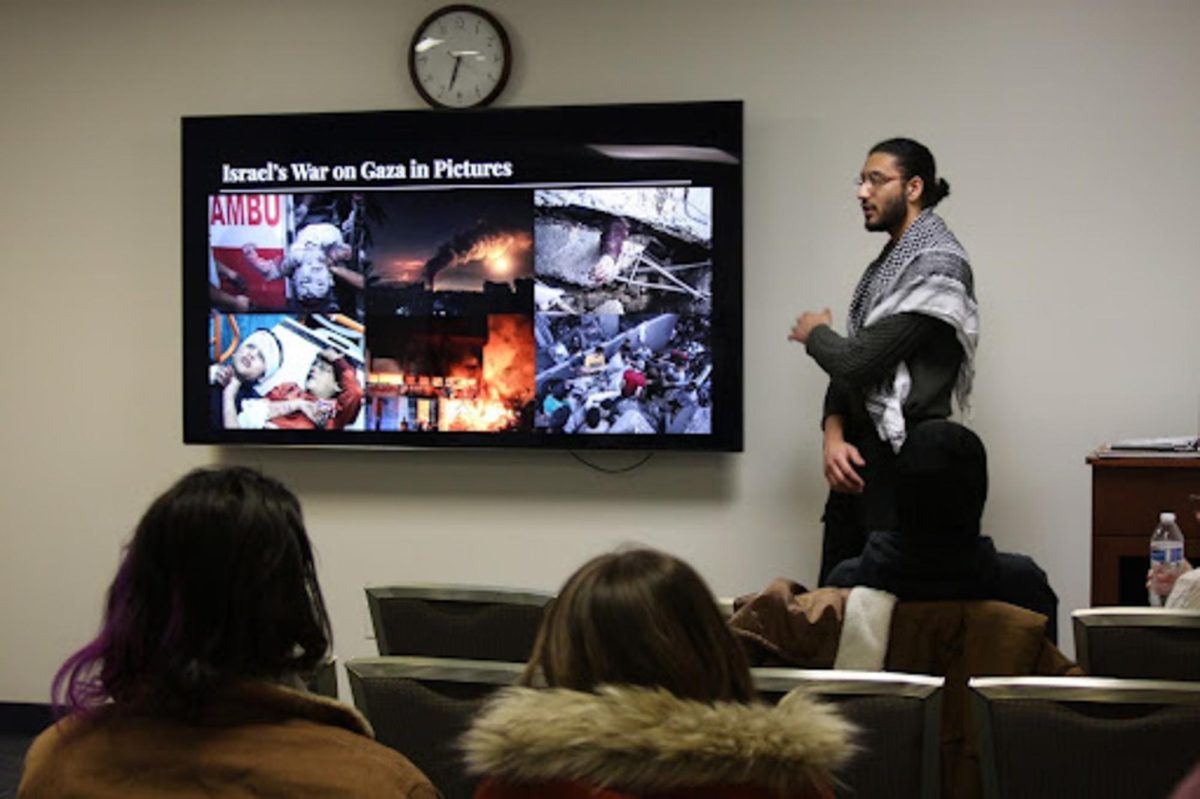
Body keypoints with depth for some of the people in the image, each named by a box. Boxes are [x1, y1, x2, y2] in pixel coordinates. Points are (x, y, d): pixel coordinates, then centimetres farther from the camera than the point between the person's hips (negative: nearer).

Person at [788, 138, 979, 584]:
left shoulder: (936, 267, -15)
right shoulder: (887, 262, 16)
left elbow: (859, 360, -20)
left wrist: (815, 334, 1)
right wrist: (834, 435, -3)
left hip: (902, 461, -9)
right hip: (861, 455, 9)